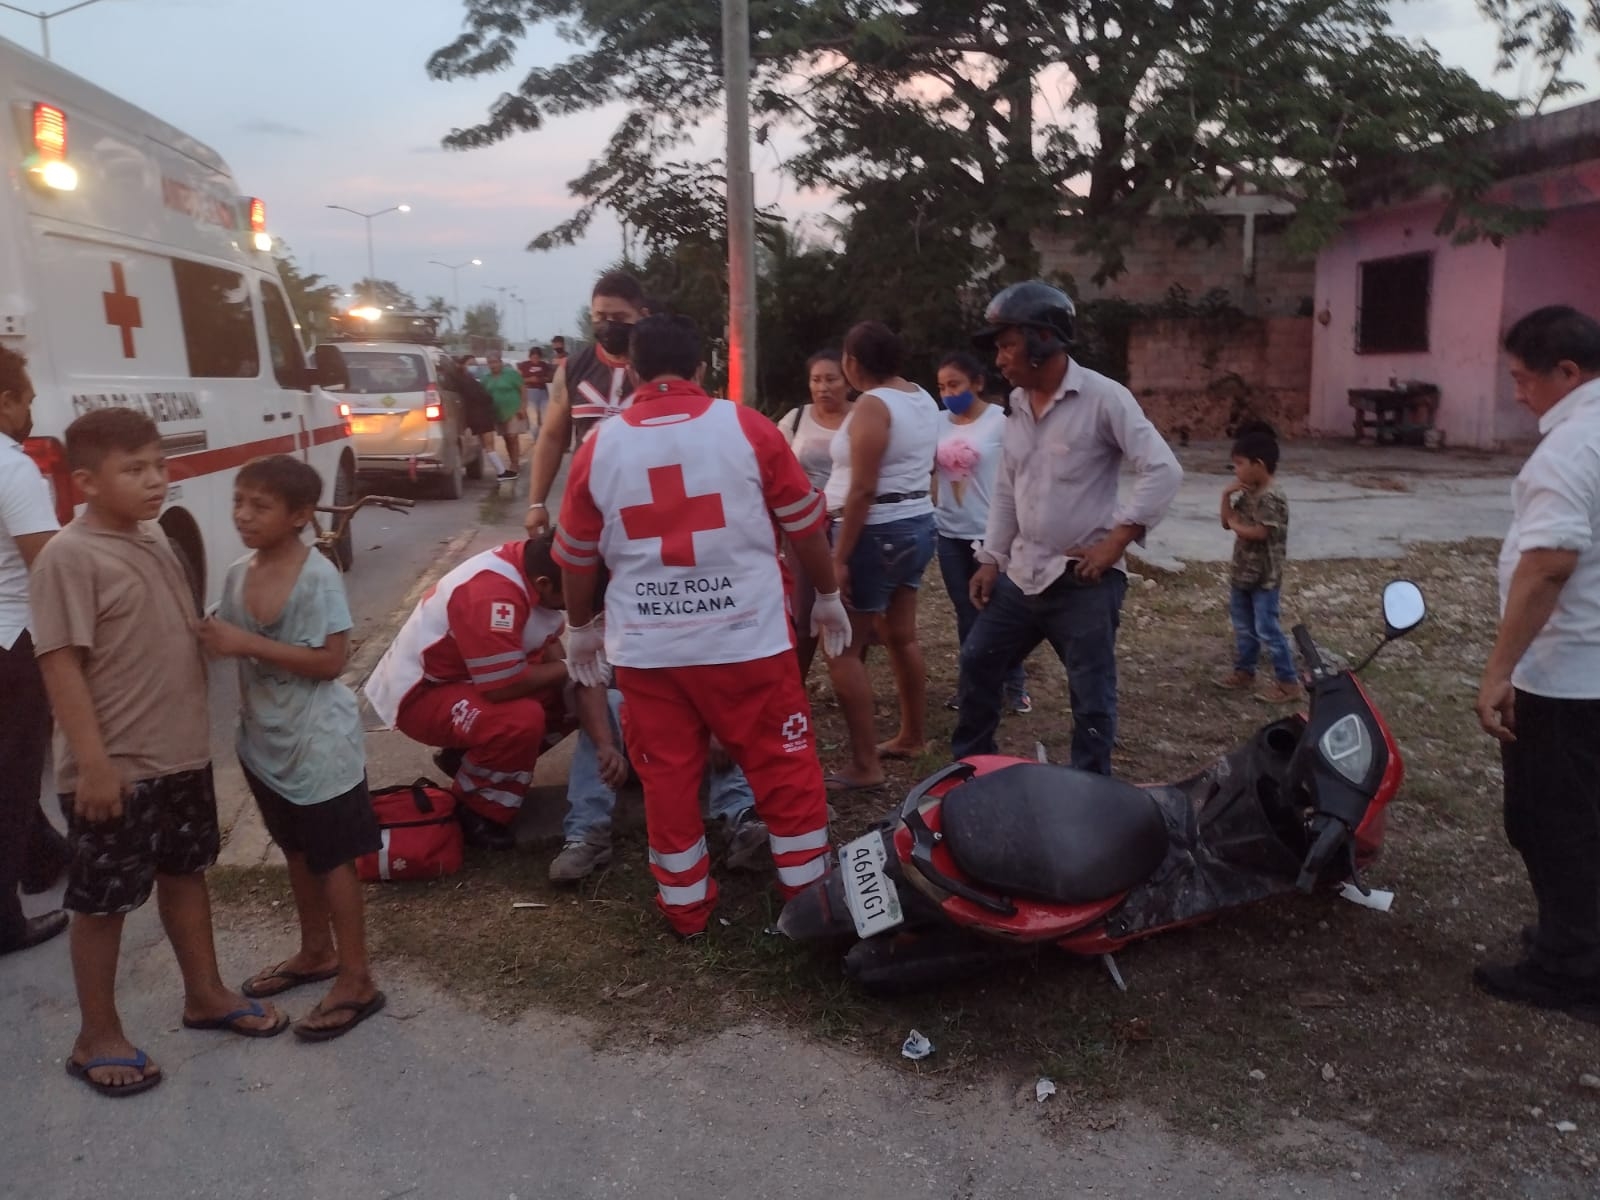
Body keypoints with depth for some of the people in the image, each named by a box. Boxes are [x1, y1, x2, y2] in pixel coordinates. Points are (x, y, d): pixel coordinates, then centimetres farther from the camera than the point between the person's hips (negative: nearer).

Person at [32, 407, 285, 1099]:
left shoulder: (155, 539, 7)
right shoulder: (68, 557, -17)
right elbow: (61, 665, -20)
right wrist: (93, 762, -21)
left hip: (181, 753, 8)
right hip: (115, 769, -8)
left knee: (186, 873, 20)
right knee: (103, 903, 8)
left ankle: (205, 995, 37)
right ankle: (96, 1038, 24)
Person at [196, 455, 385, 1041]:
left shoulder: (318, 576, -19)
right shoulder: (238, 574, 2)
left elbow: (331, 661, -22)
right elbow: (230, 642, 12)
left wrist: (248, 644, -25)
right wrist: (210, 638, -8)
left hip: (319, 742, -7)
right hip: (265, 738, 7)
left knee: (332, 857, 1)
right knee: (297, 850, 21)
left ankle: (356, 979, 13)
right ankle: (316, 951, 39)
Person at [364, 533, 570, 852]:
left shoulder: (530, 564, -7)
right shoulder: (492, 595, -34)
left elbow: (549, 642, 3)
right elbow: (503, 687, -33)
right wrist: (566, 670, -19)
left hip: (461, 674, 9)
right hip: (420, 694, -9)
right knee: (523, 719, -32)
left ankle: (469, 756, 11)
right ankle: (479, 810, -7)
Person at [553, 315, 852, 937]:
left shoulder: (599, 447, 1)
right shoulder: (746, 427, -4)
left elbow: (575, 555, 10)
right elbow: (805, 523, 2)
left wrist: (582, 627, 25)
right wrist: (827, 594, 16)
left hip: (646, 647, 2)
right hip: (747, 636, -1)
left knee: (666, 778, 15)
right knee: (785, 770, 13)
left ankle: (685, 906, 27)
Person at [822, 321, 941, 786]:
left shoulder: (871, 406, -18)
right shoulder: (923, 399, 10)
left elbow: (863, 490, -23)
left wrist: (839, 557, -21)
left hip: (877, 533, -10)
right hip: (917, 524, 10)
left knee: (843, 650, -5)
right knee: (902, 638, 18)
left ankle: (864, 764, -3)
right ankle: (912, 736, 30)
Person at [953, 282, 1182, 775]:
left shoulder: (1103, 397, -13)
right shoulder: (1017, 404, 9)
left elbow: (1163, 470, -16)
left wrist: (1115, 541, -19)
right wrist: (991, 558, 12)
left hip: (1084, 582, -7)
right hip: (1021, 576, 7)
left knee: (1091, 699, 3)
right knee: (976, 664, 15)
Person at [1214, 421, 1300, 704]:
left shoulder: (1271, 497, -21)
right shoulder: (1247, 493, 7)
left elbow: (1259, 532, -28)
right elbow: (1226, 521, 9)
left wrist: (1236, 525, -11)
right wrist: (1227, 496, -5)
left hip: (1265, 577, -9)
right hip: (1243, 572, 9)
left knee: (1267, 628, -5)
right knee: (1243, 625, 18)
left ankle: (1288, 682, 3)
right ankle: (1244, 671, 32)